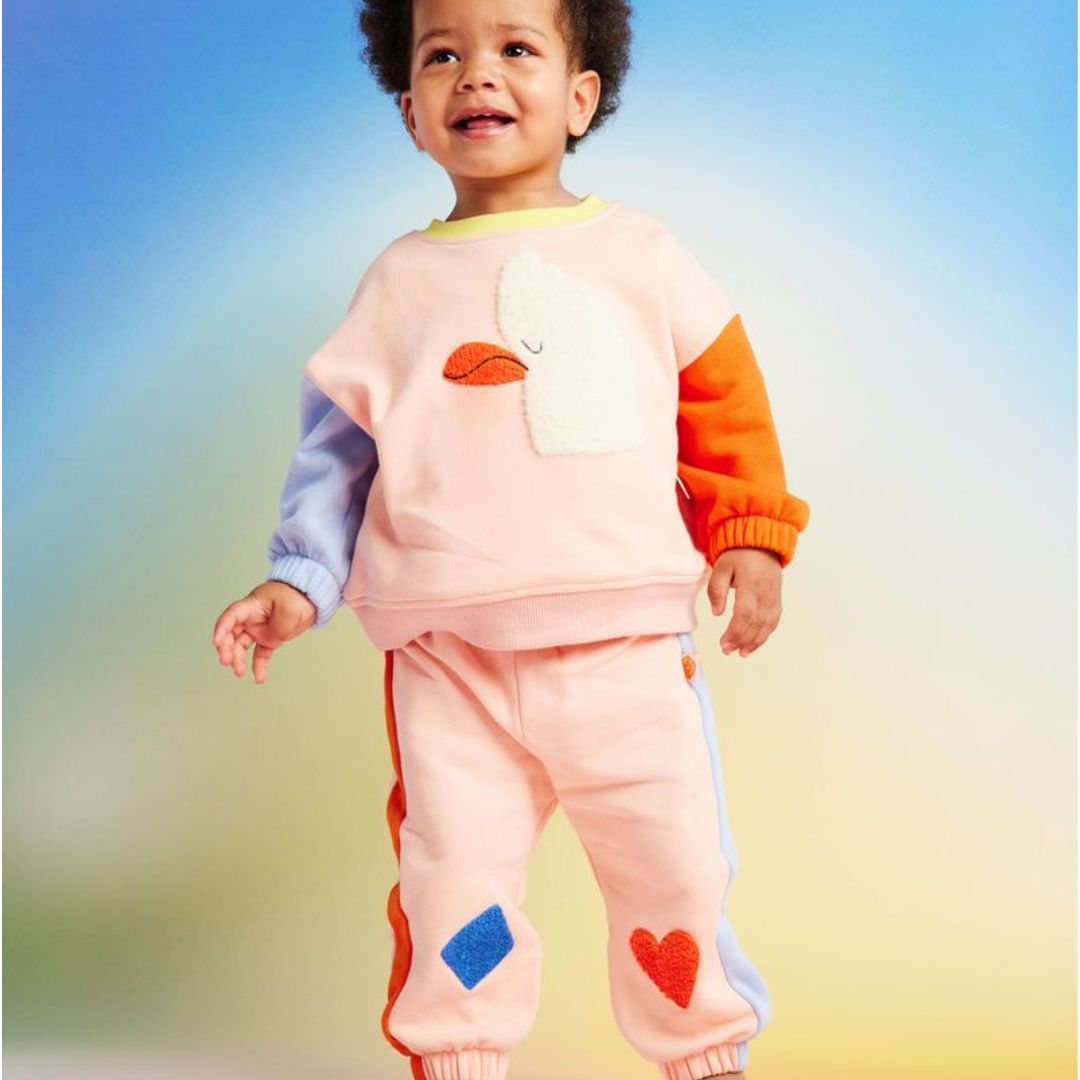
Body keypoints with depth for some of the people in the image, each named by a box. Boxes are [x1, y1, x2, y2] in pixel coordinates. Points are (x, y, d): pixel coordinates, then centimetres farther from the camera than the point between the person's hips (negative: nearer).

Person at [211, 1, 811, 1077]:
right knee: (451, 882, 2)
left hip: (625, 644, 0)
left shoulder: (639, 252, 8)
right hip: (450, 661, 0)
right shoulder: (399, 281, 8)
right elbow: (337, 446, 9)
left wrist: (749, 535, 6)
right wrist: (299, 580, 0)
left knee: (675, 871, 9)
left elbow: (727, 401, 13)